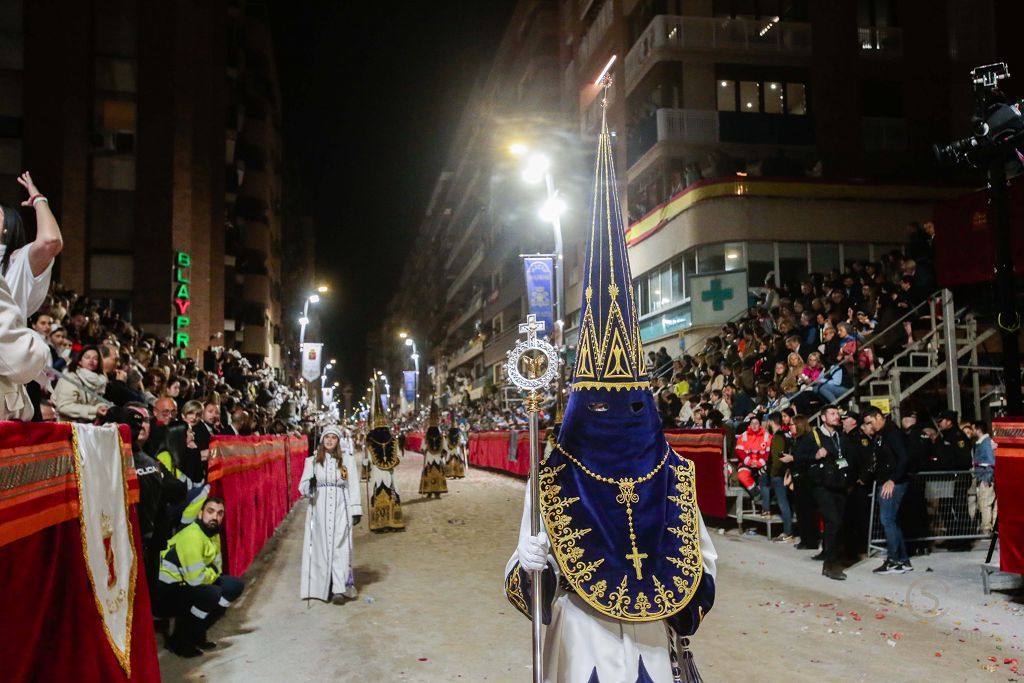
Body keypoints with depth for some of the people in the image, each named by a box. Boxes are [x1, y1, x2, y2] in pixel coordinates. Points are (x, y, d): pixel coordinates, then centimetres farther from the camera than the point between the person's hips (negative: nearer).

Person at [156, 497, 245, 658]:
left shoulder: (213, 533, 5)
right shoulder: (192, 536, -25)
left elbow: (217, 566, 8)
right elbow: (196, 578, -28)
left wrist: (212, 572, -13)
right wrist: (214, 572, -9)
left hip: (188, 586, 9)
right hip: (168, 593, -9)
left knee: (235, 586, 3)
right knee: (213, 594, -31)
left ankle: (197, 634, 11)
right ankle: (179, 641, -8)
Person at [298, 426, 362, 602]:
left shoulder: (347, 459, 5)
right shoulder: (312, 460, 6)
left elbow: (353, 486, 4)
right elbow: (302, 486, 5)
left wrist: (356, 510, -1)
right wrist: (310, 485, -18)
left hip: (340, 509, -1)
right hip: (319, 510, 1)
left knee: (340, 546, -10)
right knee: (321, 546, 0)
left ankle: (341, 585, -13)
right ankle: (324, 587, 4)